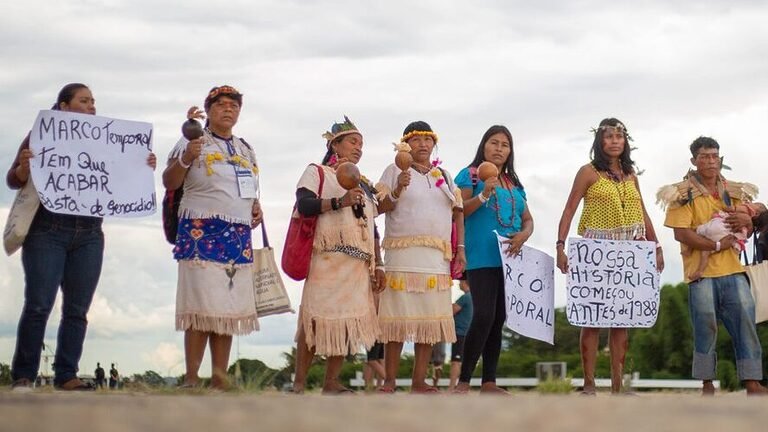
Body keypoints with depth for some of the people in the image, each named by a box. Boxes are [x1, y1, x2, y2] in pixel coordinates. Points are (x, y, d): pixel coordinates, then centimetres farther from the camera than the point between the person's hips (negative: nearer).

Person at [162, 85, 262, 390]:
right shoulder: (194, 141, 2)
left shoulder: (245, 149, 21)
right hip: (201, 231, -6)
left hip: (239, 236, 6)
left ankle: (219, 377, 5)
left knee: (228, 307, 2)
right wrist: (185, 158, -20)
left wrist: (255, 206, 10)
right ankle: (191, 378, -9)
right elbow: (169, 183, -3)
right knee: (202, 306, -12)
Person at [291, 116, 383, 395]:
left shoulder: (364, 184, 25)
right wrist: (340, 202, -21)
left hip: (359, 263, 6)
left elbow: (372, 227, 24)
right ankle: (299, 383, -5)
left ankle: (331, 383, 6)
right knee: (317, 318, -10)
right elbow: (303, 204, -11)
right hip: (327, 258, -6)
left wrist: (378, 265, 16)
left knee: (347, 321, 1)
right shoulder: (317, 173, 7)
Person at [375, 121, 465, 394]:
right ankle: (390, 381, -5)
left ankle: (419, 381, 6)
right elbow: (381, 208, 0)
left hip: (437, 257, 4)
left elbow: (458, 214, 17)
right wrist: (398, 190, -17)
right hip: (403, 254, -4)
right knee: (398, 316, -8)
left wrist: (460, 248, 7)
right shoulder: (395, 171, 7)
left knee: (430, 319, 1)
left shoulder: (444, 176, 19)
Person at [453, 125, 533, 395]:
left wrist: (522, 236, -3)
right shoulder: (470, 175, 2)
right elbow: (458, 212, -7)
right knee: (484, 316, -16)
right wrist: (483, 195, -20)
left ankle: (489, 382, 11)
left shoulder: (514, 184, 19)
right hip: (482, 258, -6)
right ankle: (463, 382, -10)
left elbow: (528, 220, 18)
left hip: (509, 259, 6)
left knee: (498, 320, 7)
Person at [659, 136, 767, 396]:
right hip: (701, 271, -4)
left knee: (746, 321, -3)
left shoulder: (733, 191, 15)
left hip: (732, 269, 4)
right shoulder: (683, 194, -1)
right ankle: (707, 385, 7)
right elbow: (681, 233, -10)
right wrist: (717, 245, -13)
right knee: (705, 327, -3)